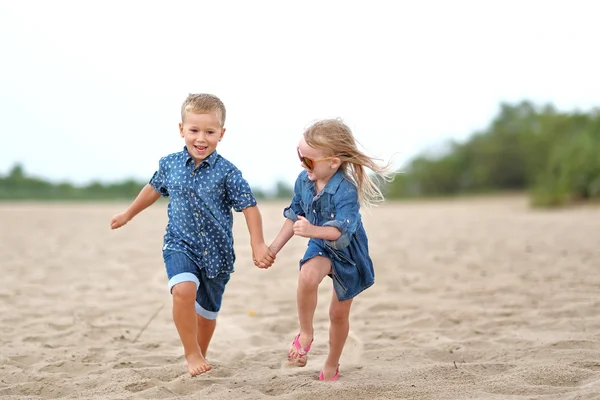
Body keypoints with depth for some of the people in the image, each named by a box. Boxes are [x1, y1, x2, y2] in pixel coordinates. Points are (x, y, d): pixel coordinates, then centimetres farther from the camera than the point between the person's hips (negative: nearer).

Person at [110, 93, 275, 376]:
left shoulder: (227, 172, -12)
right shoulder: (170, 165, -3)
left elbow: (249, 207, -8)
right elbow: (153, 189, 17)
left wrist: (258, 244, -17)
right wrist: (128, 214, 29)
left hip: (216, 252, 0)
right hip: (180, 245, 0)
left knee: (207, 311, 14)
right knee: (183, 289, -28)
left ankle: (200, 356, 41)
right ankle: (191, 353, -11)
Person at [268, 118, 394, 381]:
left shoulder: (346, 191, -31)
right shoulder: (303, 181, -13)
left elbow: (341, 229, -40)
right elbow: (294, 216, 2)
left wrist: (313, 231, -57)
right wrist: (274, 248, 3)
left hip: (347, 252, -3)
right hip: (321, 245, 3)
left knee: (339, 313, 8)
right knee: (307, 277, -32)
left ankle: (331, 366, 30)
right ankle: (305, 334, -11)